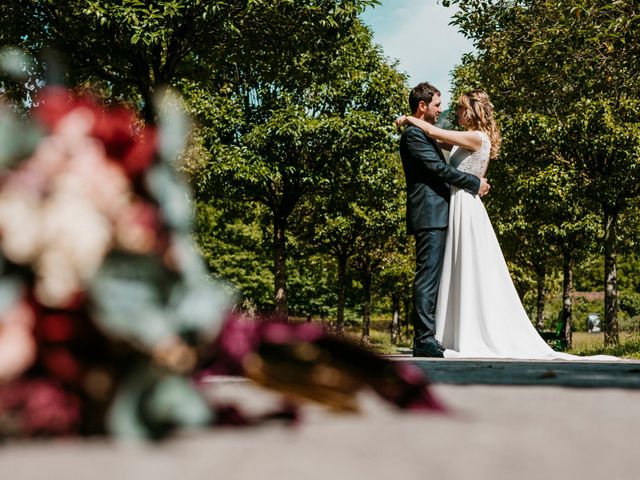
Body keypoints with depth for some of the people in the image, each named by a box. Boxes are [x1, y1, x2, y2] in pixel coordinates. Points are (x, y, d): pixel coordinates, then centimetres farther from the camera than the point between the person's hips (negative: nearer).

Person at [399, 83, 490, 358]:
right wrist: (475, 183, -7)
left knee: (431, 278, 9)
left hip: (435, 217, 10)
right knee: (427, 277, -12)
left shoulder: (425, 134, 24)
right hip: (429, 215, -10)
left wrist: (471, 185, 19)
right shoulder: (413, 134, -9)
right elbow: (439, 168, -14)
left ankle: (426, 340, 11)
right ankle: (424, 341, -12)